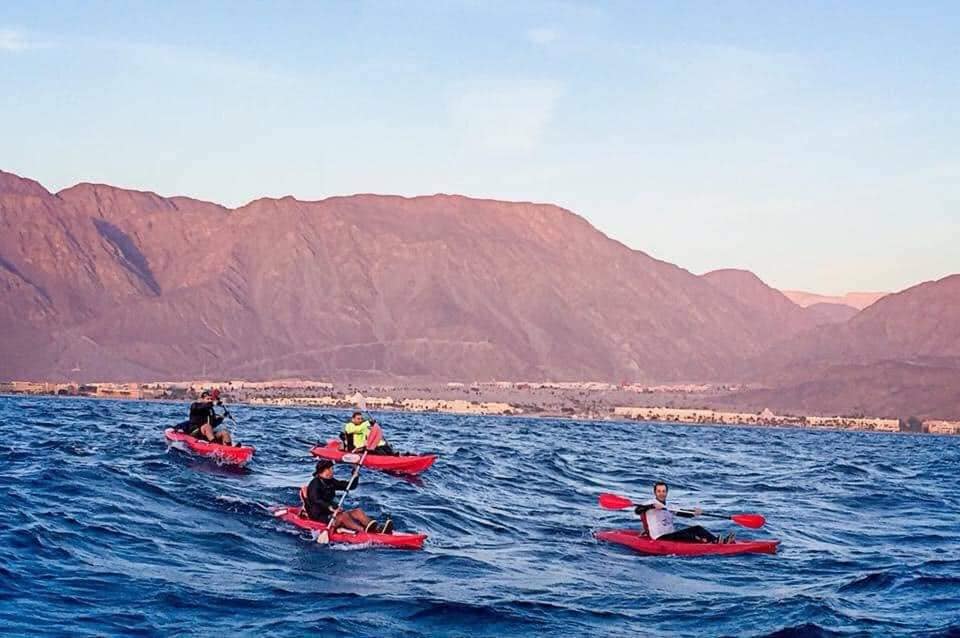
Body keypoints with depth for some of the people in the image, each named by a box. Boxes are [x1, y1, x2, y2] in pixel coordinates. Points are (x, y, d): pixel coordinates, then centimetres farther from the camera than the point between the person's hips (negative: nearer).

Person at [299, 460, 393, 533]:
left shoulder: (331, 482, 15)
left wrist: (355, 475, 0)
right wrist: (330, 507, -40)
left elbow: (350, 486, 18)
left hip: (331, 513, 8)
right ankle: (364, 531, -49)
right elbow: (315, 500, -27)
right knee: (343, 515, -32)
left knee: (357, 511, -9)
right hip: (319, 517, -8)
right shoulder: (315, 484, -10)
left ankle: (376, 528, -33)